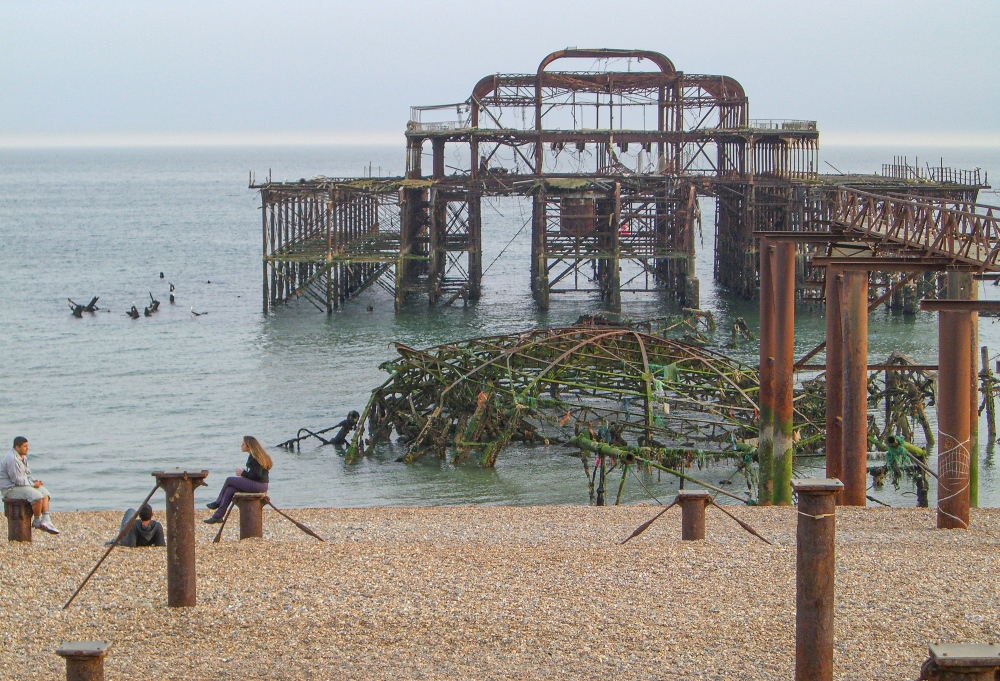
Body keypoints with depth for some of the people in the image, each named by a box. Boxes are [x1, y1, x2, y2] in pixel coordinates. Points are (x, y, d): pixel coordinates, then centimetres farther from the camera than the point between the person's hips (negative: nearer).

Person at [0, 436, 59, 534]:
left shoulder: (23, 457, 12)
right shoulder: (12, 459, -22)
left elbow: (26, 473, 20)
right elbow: (17, 480, -24)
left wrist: (34, 481, 0)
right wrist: (33, 484, -16)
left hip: (22, 485, 11)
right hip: (11, 488, -11)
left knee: (45, 492, 4)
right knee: (37, 497, -26)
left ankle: (46, 521, -6)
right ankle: (37, 521, -7)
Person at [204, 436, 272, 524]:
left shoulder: (254, 458, -15)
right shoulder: (254, 456, 15)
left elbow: (257, 474, -21)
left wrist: (243, 473, -8)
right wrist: (244, 472, 6)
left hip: (258, 485, -9)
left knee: (229, 480, -2)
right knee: (229, 490, 4)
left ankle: (218, 502, 18)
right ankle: (218, 516, 5)